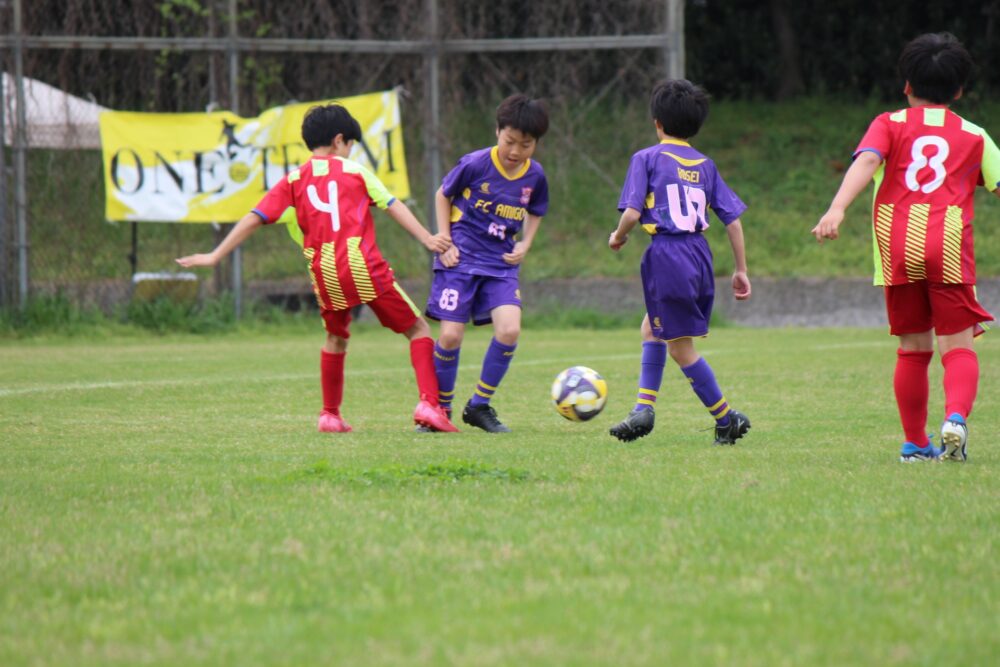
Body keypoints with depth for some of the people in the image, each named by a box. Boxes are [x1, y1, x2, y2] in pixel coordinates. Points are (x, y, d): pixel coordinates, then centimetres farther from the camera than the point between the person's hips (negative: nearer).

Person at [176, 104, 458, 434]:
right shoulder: (355, 171, 9)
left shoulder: (293, 180, 14)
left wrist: (215, 256, 12)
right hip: (364, 266, -3)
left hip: (324, 271, 3)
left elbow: (253, 219, 9)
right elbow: (393, 206, 3)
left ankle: (330, 414, 27)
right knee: (418, 329, 5)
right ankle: (428, 403, -12)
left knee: (335, 338, 28)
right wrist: (428, 239, 2)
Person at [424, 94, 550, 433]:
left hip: (501, 264, 3)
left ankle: (479, 406, 3)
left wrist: (524, 245, 2)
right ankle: (440, 408, 13)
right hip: (461, 260, -3)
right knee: (450, 336, -9)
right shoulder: (475, 164, -12)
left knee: (510, 330, -15)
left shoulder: (535, 176, -1)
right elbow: (442, 195, 3)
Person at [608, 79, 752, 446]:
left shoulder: (647, 158, -2)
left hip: (667, 256, -6)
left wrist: (618, 235, 9)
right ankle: (644, 409, 15)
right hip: (700, 255, 6)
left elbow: (632, 212, -12)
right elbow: (733, 219, 9)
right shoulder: (705, 165, 13)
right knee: (652, 328, 23)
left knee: (681, 347, 2)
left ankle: (727, 418, 2)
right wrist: (741, 270, 15)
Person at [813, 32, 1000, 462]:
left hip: (898, 247, 1)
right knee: (957, 346, -2)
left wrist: (837, 209, -20)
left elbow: (866, 162, -7)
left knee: (913, 349, 12)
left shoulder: (890, 124, 12)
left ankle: (915, 443, 15)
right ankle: (956, 416, -29)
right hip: (949, 247, -1)